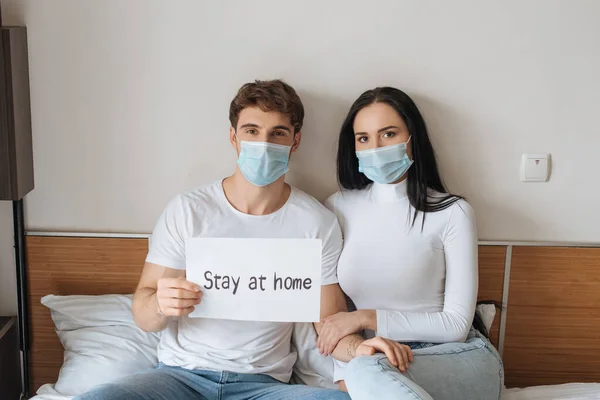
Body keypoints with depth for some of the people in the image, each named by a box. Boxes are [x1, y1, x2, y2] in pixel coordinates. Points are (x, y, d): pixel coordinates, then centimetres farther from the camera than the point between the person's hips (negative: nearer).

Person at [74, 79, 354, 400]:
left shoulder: (318, 223, -1)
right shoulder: (186, 210, -1)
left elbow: (329, 320, 2)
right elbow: (143, 318, -1)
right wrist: (160, 305, -25)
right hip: (181, 373, 0)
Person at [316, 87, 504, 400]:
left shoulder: (452, 212, -5)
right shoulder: (338, 208, 5)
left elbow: (456, 325, -6)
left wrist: (368, 317, -13)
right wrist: (346, 372, -12)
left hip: (457, 359, -2)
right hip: (372, 357, 3)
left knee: (368, 371, -32)